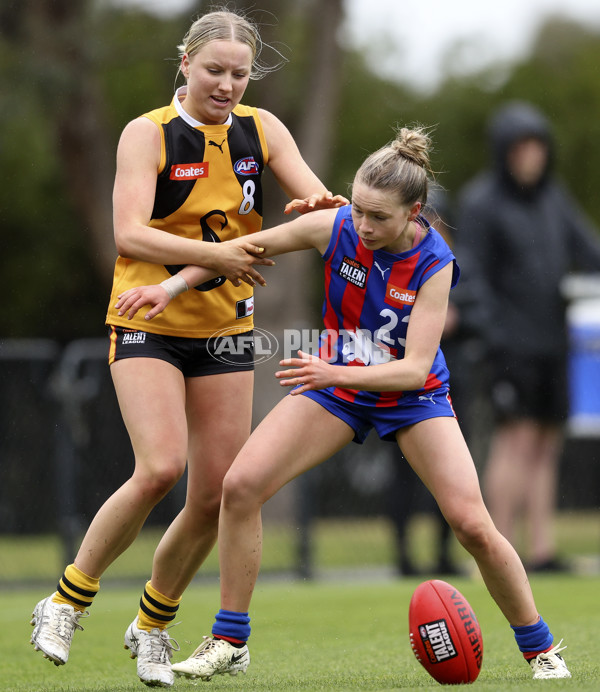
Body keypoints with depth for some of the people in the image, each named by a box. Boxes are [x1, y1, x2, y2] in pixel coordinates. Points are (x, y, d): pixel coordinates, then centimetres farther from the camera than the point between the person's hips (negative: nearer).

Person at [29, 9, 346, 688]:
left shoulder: (261, 129, 4)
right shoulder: (148, 133, -9)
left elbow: (321, 203, -1)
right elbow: (129, 233, -20)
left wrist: (324, 210, -25)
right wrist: (215, 254, -32)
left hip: (225, 329, 5)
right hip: (149, 325, -5)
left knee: (217, 495, 0)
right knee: (160, 467, -23)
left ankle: (152, 624, 22)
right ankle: (67, 602, -5)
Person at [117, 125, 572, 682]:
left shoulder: (434, 264, -25)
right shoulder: (334, 228, -19)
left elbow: (416, 366, -31)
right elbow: (245, 247, -4)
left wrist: (335, 372, -45)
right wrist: (172, 287, -10)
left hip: (413, 396, -3)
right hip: (336, 381, 3)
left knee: (473, 526, -15)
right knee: (240, 485, -15)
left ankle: (539, 649, 8)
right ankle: (230, 643, -2)